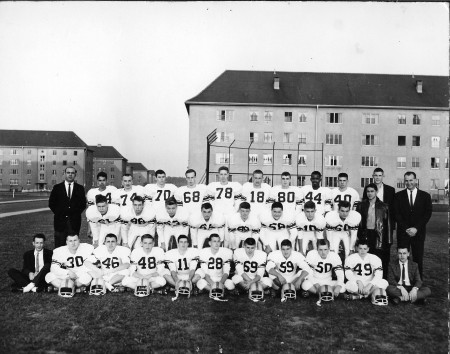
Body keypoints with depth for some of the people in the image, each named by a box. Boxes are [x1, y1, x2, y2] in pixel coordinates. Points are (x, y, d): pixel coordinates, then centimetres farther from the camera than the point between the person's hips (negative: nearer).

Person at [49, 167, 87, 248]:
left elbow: (83, 204, 7)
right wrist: (59, 213, -1)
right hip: (60, 220, 0)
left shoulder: (80, 188, 9)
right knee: (59, 245, 0)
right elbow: (51, 203, 6)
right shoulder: (57, 188, 8)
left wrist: (75, 213, -2)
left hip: (74, 221, 0)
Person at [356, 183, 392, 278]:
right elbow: (357, 222, 8)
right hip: (365, 234, 1)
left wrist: (389, 240, -1)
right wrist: (358, 237, 1)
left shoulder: (383, 206, 4)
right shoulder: (361, 205, 7)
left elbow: (388, 223, 4)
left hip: (378, 235, -1)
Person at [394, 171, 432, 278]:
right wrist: (406, 228, -9)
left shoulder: (425, 196, 6)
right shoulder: (398, 196, 6)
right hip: (403, 232, 0)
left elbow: (427, 214, 1)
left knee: (418, 258, 1)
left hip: (418, 232, 0)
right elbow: (397, 214, 1)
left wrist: (416, 228, -8)